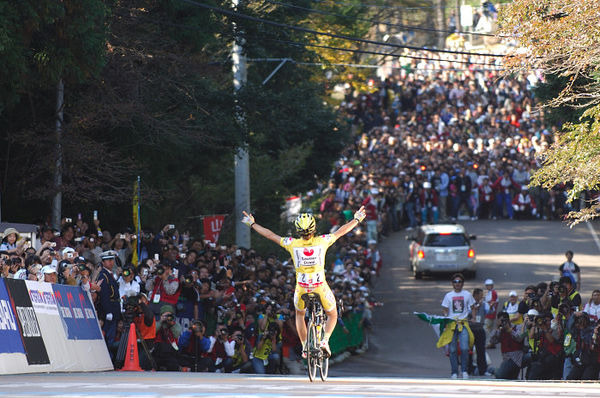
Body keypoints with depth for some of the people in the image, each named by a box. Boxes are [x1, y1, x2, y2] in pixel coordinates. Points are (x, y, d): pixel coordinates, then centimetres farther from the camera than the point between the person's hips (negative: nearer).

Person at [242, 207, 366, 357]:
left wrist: (252, 224, 17)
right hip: (321, 288, -1)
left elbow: (270, 235, 3)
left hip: (302, 289, 1)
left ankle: (305, 346, 20)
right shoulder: (322, 242, -8)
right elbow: (341, 231, 5)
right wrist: (357, 220, 21)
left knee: (299, 315, 30)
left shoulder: (292, 244, -8)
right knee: (332, 315, 22)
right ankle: (325, 340, -2)